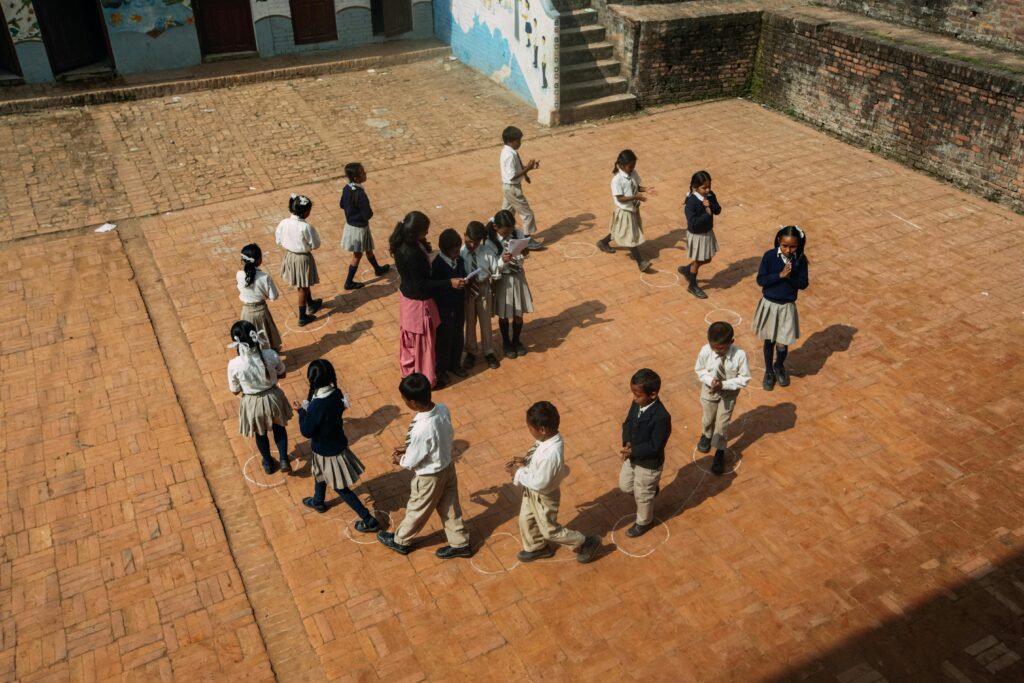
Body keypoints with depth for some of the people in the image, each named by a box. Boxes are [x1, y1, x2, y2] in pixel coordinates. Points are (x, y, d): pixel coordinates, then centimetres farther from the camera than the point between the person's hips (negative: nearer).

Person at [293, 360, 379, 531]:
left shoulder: (317, 405, -35)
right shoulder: (336, 393, -13)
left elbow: (306, 431, -22)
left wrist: (301, 411, -9)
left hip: (327, 450, -8)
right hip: (336, 443, 8)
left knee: (341, 488, 9)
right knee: (319, 472, 34)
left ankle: (369, 520, 17)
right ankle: (318, 501, 60)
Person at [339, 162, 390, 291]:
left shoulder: (347, 188, -7)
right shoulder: (360, 194, -32)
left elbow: (342, 205, 7)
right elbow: (367, 215, -26)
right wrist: (370, 212, -5)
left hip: (349, 224, 8)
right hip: (359, 227, -8)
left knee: (368, 249, 28)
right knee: (357, 255, 10)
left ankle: (378, 269, 49)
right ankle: (349, 282, 21)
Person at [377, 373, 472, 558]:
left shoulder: (421, 430, -40)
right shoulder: (443, 409, -17)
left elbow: (411, 461, -22)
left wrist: (398, 460, 1)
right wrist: (408, 448, 6)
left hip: (430, 477, -6)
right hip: (448, 466, 6)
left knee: (417, 510, 21)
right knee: (450, 507, 26)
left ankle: (401, 541, 46)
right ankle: (460, 544, 44)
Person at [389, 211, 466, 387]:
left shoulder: (404, 243, -7)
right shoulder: (411, 253, -36)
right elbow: (421, 284, -27)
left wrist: (424, 247, -2)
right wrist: (449, 283, -26)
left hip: (407, 294, 9)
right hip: (418, 300, -9)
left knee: (410, 337, 26)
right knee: (423, 341, 11)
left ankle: (409, 370, 46)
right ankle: (426, 379, 29)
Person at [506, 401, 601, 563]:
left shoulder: (551, 453, -41)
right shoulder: (549, 438, -13)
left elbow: (540, 483, -32)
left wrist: (519, 473, -22)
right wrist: (524, 461, -7)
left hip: (543, 497, -8)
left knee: (550, 530, 15)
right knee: (525, 521, 27)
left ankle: (586, 543, 33)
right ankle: (536, 548, 53)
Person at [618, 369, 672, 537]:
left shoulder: (661, 417, -33)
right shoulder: (636, 404, -11)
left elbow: (654, 446, -29)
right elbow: (627, 424, 1)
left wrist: (632, 451, -29)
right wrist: (627, 443, -16)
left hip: (649, 464, -7)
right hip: (632, 457, 7)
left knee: (642, 495, 16)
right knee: (625, 486, 26)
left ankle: (644, 522, 43)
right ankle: (650, 488, 52)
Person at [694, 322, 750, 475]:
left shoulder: (739, 355, -32)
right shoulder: (705, 351, -28)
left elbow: (744, 378, -21)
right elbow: (699, 370, -9)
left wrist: (724, 385, -31)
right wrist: (710, 381, -28)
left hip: (729, 393, -2)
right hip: (709, 391, 2)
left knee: (722, 423, 5)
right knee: (708, 418, 24)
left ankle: (720, 453, 27)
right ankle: (706, 435, 58)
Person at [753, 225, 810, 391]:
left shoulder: (801, 260, -9)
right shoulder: (769, 256, -14)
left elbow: (803, 284, -7)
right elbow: (760, 280, -15)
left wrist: (790, 277, -25)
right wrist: (780, 275, -26)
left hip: (787, 307, 0)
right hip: (769, 304, 0)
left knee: (782, 344, 3)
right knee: (769, 341, 15)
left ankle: (779, 367, 36)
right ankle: (769, 371, 36)